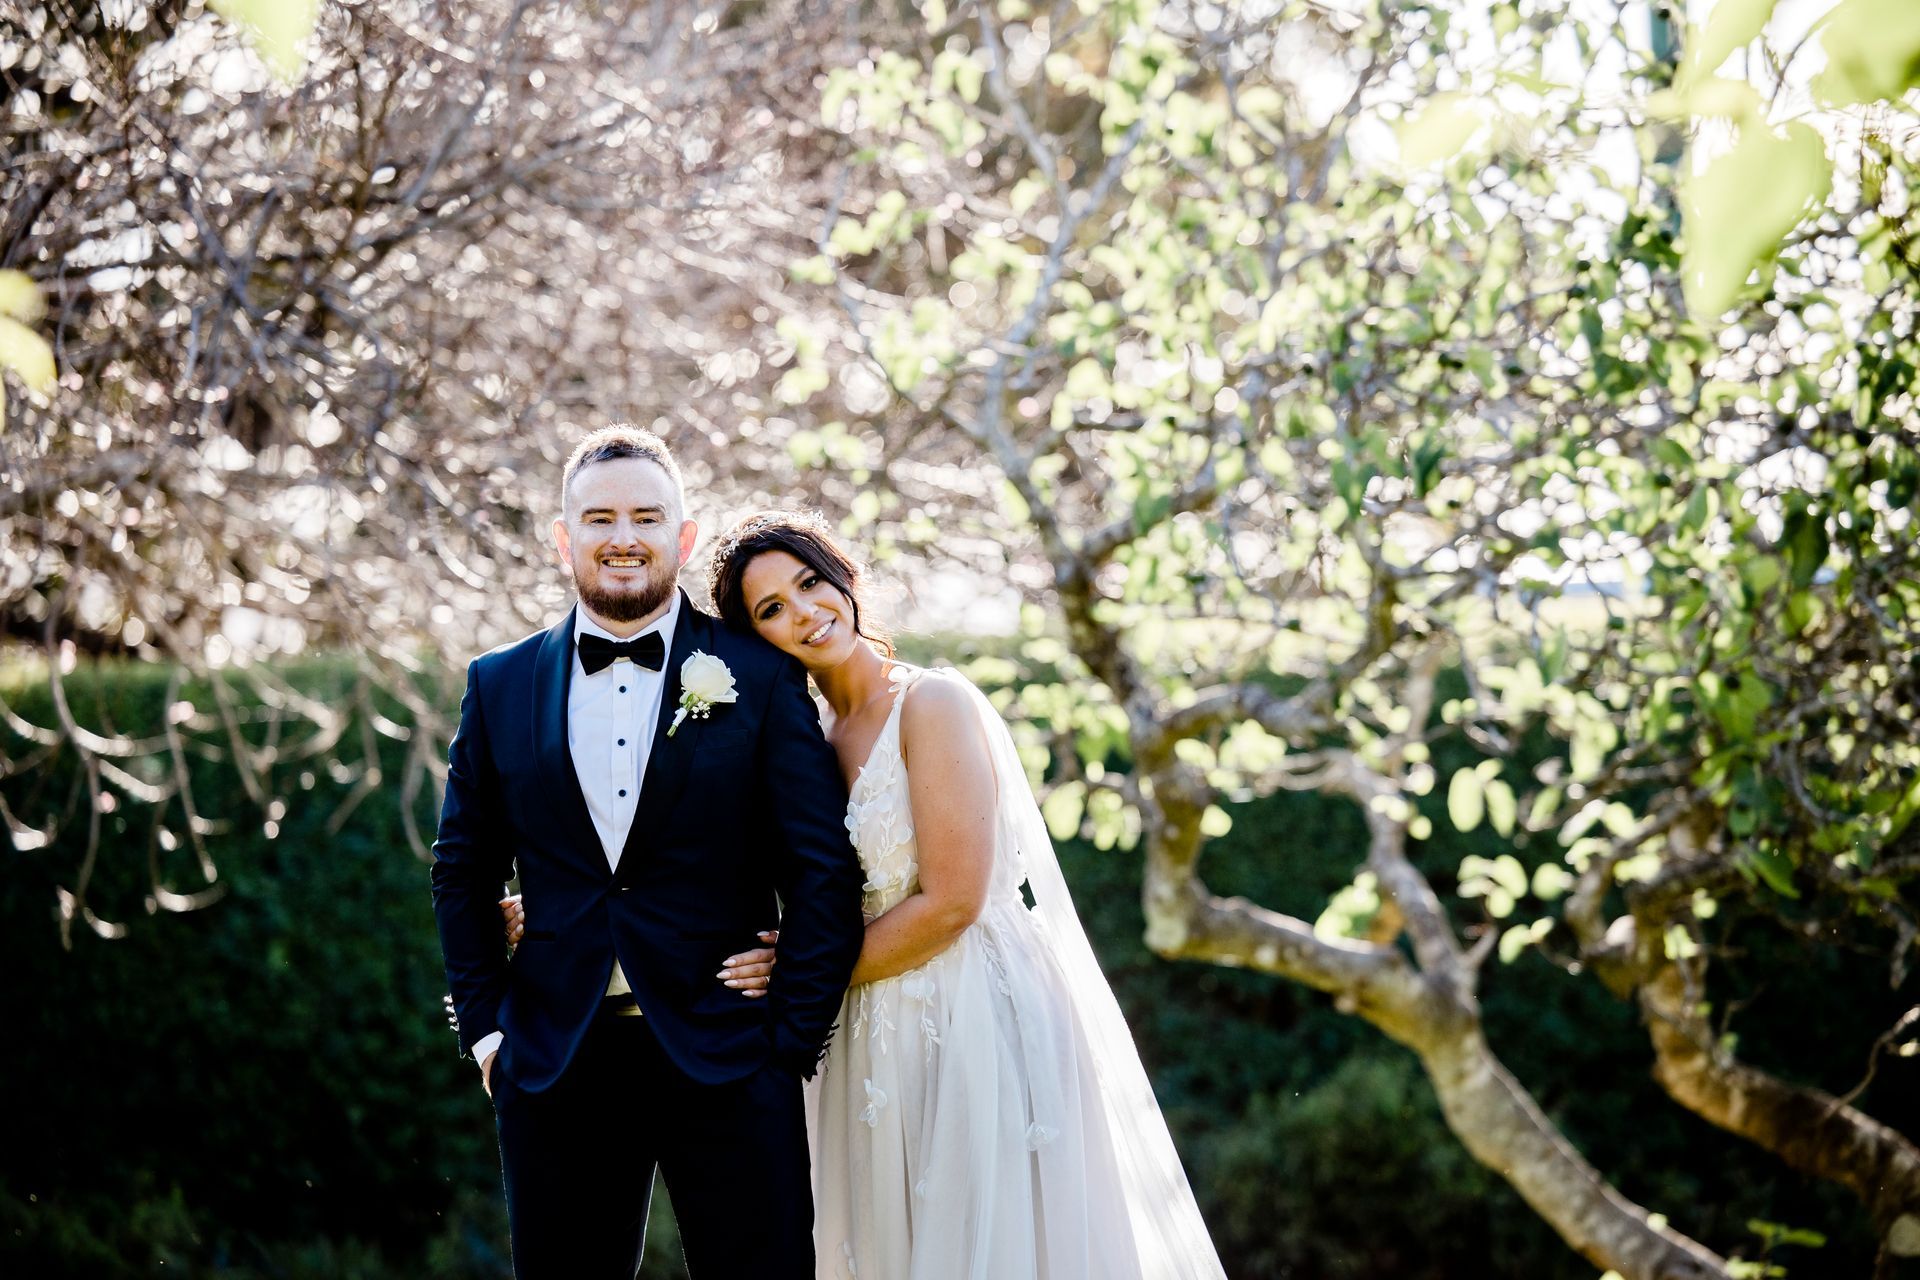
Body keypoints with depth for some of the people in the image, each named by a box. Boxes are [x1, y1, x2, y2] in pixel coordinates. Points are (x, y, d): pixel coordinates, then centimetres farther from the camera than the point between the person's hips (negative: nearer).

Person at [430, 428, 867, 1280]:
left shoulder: (760, 676, 1)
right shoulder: (500, 686, 9)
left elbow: (824, 870, -1)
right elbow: (463, 869, 14)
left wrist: (792, 1038, -5)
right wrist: (484, 1026, 6)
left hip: (725, 1059, -2)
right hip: (552, 1069, 2)